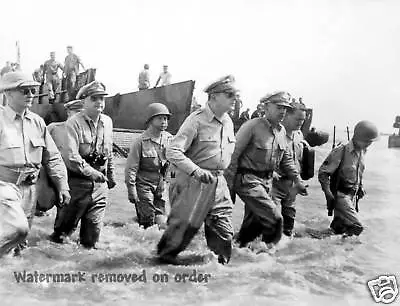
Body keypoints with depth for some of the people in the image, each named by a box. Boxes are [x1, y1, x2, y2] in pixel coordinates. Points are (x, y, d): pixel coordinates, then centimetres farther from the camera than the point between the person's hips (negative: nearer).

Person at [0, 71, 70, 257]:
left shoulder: (37, 122, 8)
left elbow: (53, 158, 14)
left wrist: (63, 186, 9)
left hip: (29, 189, 6)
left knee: (19, 239, 12)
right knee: (17, 228, -26)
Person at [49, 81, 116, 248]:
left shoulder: (107, 122, 8)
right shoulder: (74, 123, -12)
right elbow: (70, 155, -23)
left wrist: (110, 175, 23)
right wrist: (90, 171, -29)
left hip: (99, 183, 5)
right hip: (78, 182, -5)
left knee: (94, 223, 10)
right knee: (68, 221, 8)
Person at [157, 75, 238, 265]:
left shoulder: (228, 123, 8)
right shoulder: (197, 120, -15)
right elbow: (172, 151, -20)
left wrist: (218, 174, 18)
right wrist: (196, 170, -30)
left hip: (218, 183, 7)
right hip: (193, 182, -6)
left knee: (224, 231, 6)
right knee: (184, 224, 2)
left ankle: (221, 264, 22)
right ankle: (165, 256, 26)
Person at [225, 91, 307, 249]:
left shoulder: (281, 131, 10)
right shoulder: (252, 126, -14)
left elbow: (286, 158, 23)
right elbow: (233, 154, -15)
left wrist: (297, 180, 18)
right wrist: (229, 183, -17)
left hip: (266, 181, 8)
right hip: (247, 180, -8)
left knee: (253, 222, 12)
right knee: (273, 217, -13)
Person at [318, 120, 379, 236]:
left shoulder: (362, 151, 3)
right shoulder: (340, 152, -21)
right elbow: (323, 173, -16)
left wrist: (360, 186, 17)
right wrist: (328, 193, -19)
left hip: (353, 195, 7)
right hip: (341, 195, -7)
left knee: (339, 227, 15)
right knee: (356, 227, -17)